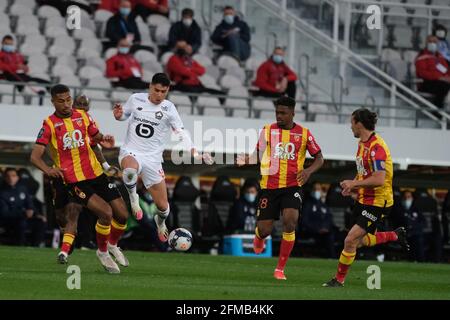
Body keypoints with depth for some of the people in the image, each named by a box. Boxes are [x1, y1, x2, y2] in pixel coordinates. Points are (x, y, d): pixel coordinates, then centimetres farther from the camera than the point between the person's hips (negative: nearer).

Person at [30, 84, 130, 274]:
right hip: (74, 181, -5)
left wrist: (104, 140, -6)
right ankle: (102, 253, 3)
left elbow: (98, 137, 20)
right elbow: (35, 156, -11)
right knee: (105, 212, -22)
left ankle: (113, 245, 33)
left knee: (122, 215, 2)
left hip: (96, 174, 5)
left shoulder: (83, 116, 7)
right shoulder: (49, 125, -5)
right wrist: (48, 170, -31)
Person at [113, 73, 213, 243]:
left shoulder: (168, 108, -5)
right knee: (130, 170, -41)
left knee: (163, 206, 3)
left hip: (152, 159, 1)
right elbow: (123, 115, 18)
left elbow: (181, 133, -7)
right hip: (130, 152, -1)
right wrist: (118, 114, -6)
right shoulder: (136, 99, 0)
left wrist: (195, 153, -21)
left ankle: (160, 221, 41)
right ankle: (133, 197, -8)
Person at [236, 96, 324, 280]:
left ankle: (280, 269, -10)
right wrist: (246, 160, -11)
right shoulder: (267, 131, 5)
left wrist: (309, 171, -13)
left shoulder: (304, 133, 2)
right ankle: (259, 238, 41)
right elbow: (258, 154, 12)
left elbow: (319, 158, 8)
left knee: (290, 221, -22)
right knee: (264, 230, -1)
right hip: (269, 187, 1)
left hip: (292, 186, -1)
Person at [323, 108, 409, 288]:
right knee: (361, 241, 18)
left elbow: (379, 179, -29)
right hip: (363, 199, 10)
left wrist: (354, 184, -21)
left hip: (377, 202, -10)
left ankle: (339, 280, 1)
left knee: (350, 240, -12)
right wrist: (353, 186, 5)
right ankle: (395, 235, 36)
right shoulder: (362, 143, 9)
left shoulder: (376, 147, -22)